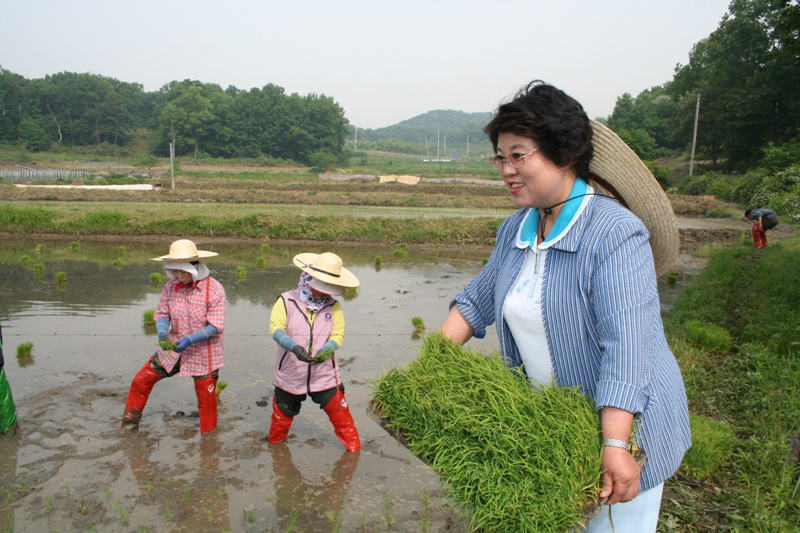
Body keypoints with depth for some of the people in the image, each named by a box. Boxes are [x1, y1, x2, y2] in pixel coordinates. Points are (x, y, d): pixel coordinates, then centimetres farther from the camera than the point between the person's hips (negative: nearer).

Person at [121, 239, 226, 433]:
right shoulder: (170, 287, -5)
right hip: (173, 349, 5)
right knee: (141, 381, 10)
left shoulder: (214, 290, -19)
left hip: (203, 354, -5)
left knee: (206, 399, 5)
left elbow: (216, 327, -19)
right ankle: (129, 424, 32)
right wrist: (162, 332, -20)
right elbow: (162, 314, 2)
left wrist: (189, 339, -30)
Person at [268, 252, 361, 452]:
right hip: (290, 374, 0)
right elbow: (276, 329, -17)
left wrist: (326, 350, -29)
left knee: (339, 413, 1)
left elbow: (338, 335, -6)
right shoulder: (286, 301, -6)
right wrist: (294, 347, -35)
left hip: (325, 374, 1)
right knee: (283, 414, 16)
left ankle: (354, 448, 23)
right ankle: (275, 445, 45)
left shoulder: (334, 306, 1)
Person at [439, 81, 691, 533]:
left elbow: (626, 346, -29)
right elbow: (477, 301, 9)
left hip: (624, 424, -6)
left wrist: (615, 446, -33)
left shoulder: (616, 233, -23)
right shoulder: (515, 230, 1)